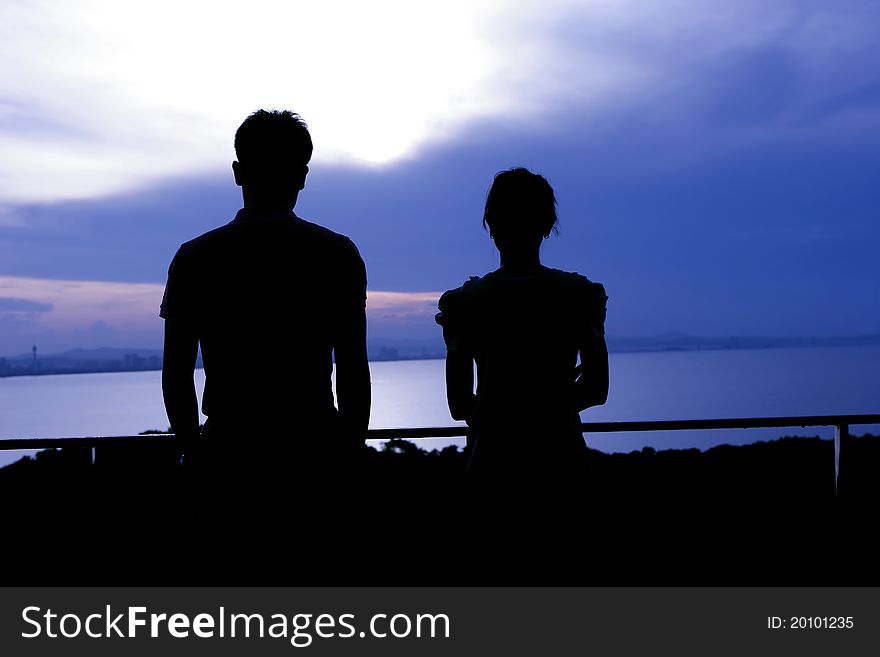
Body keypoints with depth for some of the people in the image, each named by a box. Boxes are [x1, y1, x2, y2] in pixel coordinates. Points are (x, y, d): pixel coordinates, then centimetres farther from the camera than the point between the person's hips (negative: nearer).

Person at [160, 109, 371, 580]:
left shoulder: (195, 258, 0)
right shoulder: (338, 255, -2)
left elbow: (175, 375, 1)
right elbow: (354, 372, -3)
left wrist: (197, 451, 14)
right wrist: (350, 453, 7)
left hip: (232, 458, 1)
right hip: (317, 457, 0)